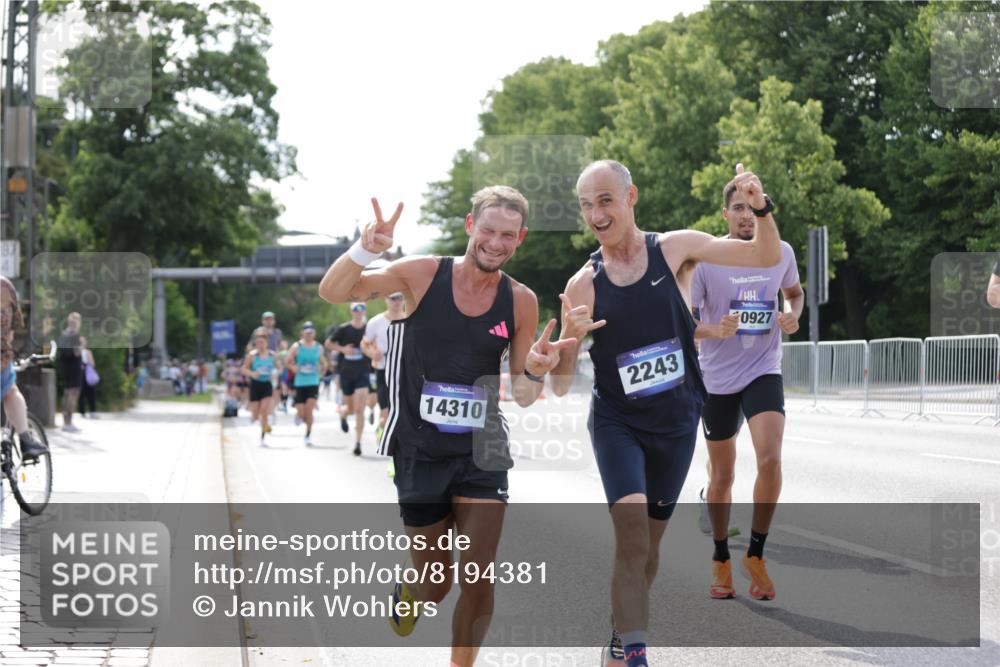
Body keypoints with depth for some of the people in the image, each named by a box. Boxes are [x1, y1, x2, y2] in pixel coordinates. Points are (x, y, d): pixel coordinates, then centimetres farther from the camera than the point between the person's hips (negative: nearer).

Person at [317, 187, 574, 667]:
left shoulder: (520, 301, -2)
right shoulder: (423, 275, -9)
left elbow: (523, 397, 4)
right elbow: (332, 293, -14)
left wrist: (534, 371, -19)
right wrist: (366, 249, -33)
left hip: (482, 451, 2)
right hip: (420, 450, -1)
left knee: (478, 580, -7)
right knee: (435, 586, 8)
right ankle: (407, 592, 46)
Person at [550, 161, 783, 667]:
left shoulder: (674, 249, -7)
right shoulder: (583, 286, -9)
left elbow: (766, 257, -5)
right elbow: (560, 385, -8)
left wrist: (761, 208, -25)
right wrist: (569, 339, -29)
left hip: (677, 424, 2)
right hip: (617, 424, -2)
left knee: (647, 544, 14)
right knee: (632, 541, -20)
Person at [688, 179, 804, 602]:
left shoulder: (781, 253, -2)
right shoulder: (705, 259, -11)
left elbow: (794, 292, 19)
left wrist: (793, 316, -4)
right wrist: (716, 331, -29)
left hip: (764, 372, 1)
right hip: (717, 379, -1)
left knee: (770, 459, -21)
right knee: (722, 477, 9)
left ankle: (755, 554, -5)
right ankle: (721, 559, 29)